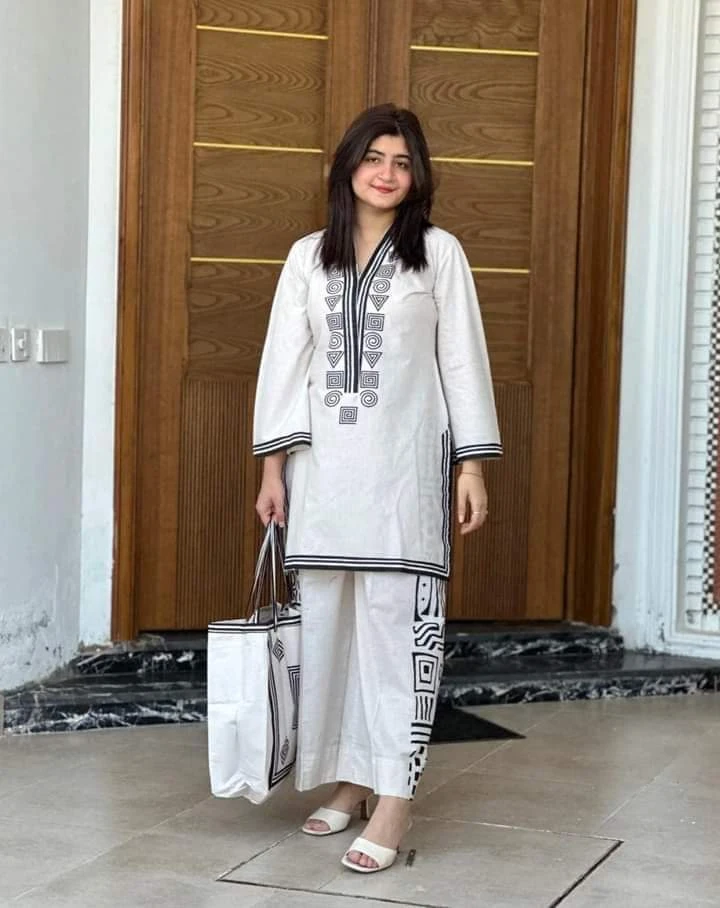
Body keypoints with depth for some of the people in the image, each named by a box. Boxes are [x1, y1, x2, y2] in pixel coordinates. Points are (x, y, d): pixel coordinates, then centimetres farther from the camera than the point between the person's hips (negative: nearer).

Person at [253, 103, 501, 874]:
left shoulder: (439, 253, 3)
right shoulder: (308, 257, 9)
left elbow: (463, 359, 2)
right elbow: (284, 360, 8)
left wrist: (472, 464, -3)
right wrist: (272, 465, 2)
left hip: (406, 461, -3)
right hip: (324, 463, 3)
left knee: (401, 617, -7)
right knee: (329, 618, 6)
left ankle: (395, 798, -8)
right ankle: (349, 776, 19)